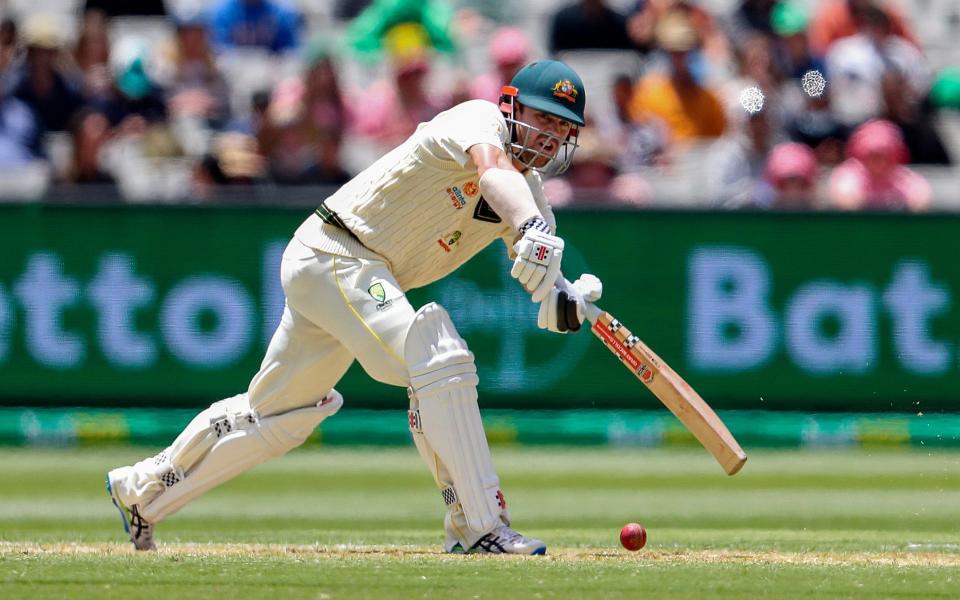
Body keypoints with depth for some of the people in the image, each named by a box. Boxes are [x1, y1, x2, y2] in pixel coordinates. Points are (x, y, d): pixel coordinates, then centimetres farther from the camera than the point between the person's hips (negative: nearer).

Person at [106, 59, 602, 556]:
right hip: (332, 257, -10)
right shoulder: (478, 119, -15)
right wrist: (533, 230, -59)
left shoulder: (528, 194, 7)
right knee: (440, 362, -24)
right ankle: (479, 529, -24)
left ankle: (142, 489, 35)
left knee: (277, 413, 19)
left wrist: (571, 301, -27)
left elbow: (546, 295, -2)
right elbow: (492, 167, -40)